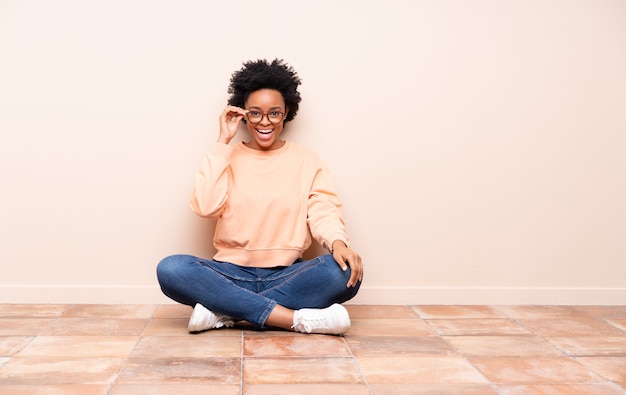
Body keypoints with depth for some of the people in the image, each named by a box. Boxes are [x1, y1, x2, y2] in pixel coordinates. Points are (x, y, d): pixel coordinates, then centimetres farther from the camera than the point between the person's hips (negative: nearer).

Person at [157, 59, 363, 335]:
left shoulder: (306, 160, 8)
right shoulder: (228, 158, 8)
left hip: (287, 277, 0)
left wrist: (338, 242, -27)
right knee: (171, 269, -28)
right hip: (232, 274, 0)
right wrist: (222, 142, -5)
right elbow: (204, 206, -8)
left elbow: (323, 210, -5)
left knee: (346, 271, -29)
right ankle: (300, 319, -30)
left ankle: (224, 311, -24)